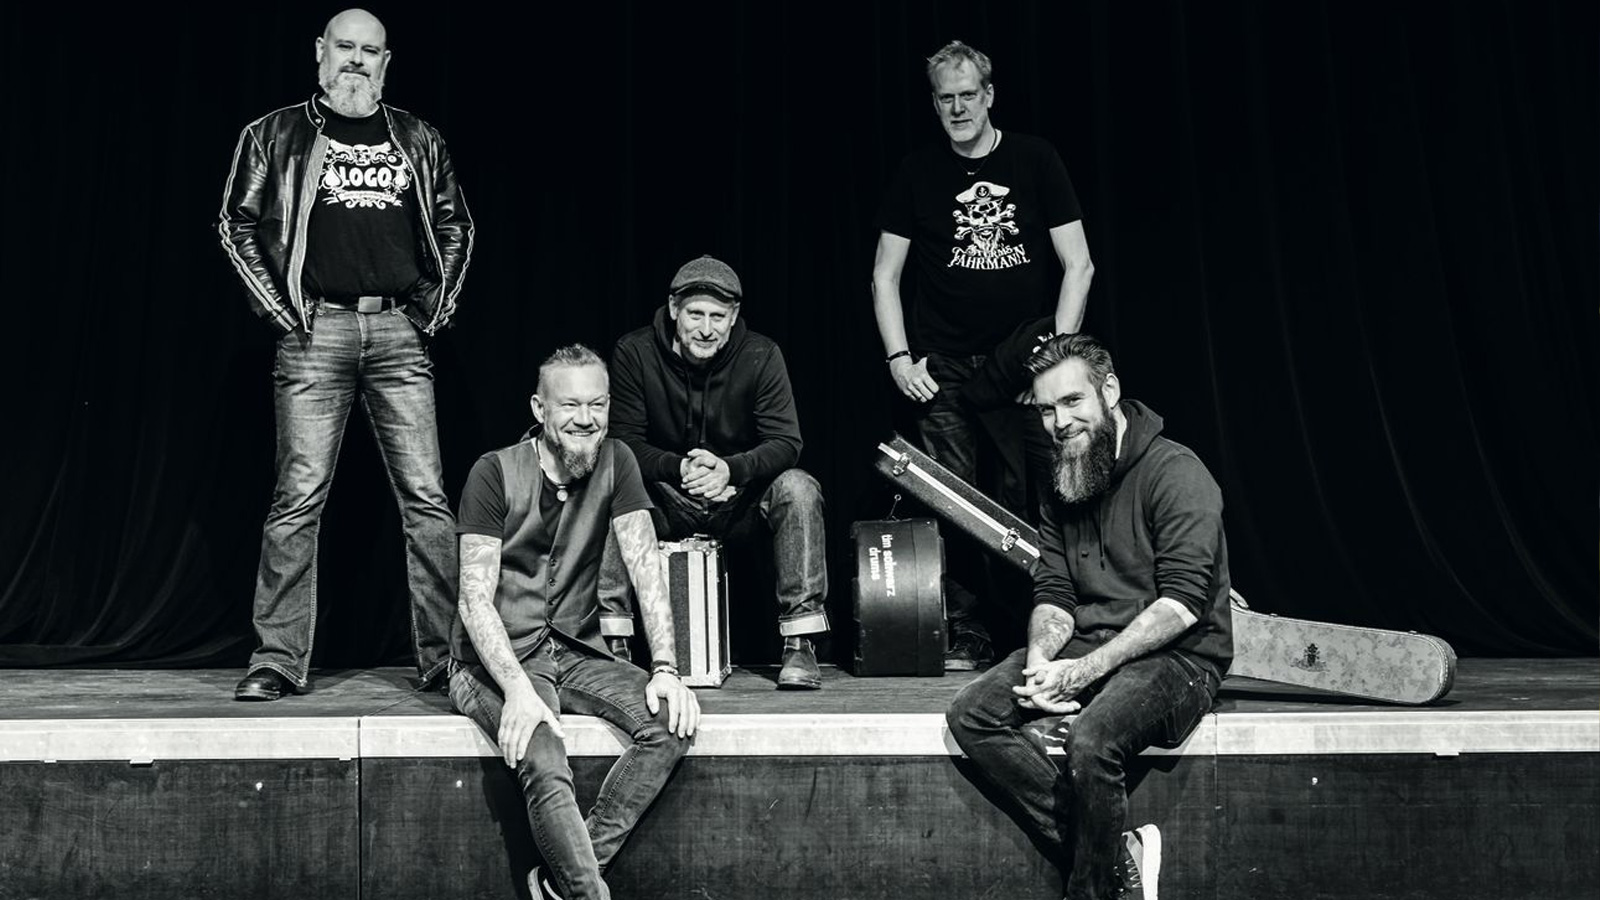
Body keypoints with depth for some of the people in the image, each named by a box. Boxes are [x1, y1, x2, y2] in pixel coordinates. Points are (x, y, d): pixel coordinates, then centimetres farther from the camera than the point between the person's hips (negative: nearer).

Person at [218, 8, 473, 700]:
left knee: (427, 499, -2)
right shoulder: (277, 135, 10)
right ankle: (278, 661, 3)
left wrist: (437, 308, 10)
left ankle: (446, 656, 5)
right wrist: (280, 310, -1)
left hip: (399, 332, 2)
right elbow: (236, 224, 9)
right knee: (298, 499, -4)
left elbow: (455, 228, 22)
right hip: (316, 331, -2)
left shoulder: (417, 141, 16)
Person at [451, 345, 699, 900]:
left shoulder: (615, 463, 1)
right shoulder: (495, 473, -9)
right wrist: (518, 690, -28)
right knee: (543, 765, -31)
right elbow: (475, 599, -14)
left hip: (577, 653, 4)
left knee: (672, 721, -21)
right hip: (496, 660, -4)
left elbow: (645, 568, -5)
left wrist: (665, 669, -19)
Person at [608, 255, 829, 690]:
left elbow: (786, 442, -14)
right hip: (665, 499, 0)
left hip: (741, 498, 0)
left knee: (798, 489, -29)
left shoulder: (761, 355, -10)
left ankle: (800, 640, -23)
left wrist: (730, 469, -34)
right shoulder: (634, 353, -9)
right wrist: (679, 469, -32)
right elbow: (626, 441, -12)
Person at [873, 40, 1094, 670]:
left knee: (1033, 502, -4)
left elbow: (1078, 266, 4)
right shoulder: (919, 173, 8)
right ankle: (964, 636, 4)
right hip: (944, 370, 1)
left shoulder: (1035, 161, 5)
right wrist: (899, 357, -2)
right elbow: (885, 274, 10)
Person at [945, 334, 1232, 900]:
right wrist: (1040, 663, -13)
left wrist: (1085, 670, -23)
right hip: (1085, 645, 8)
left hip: (1174, 656, -7)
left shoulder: (1175, 472, -11)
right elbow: (1053, 594, 9)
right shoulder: (1064, 488, 14)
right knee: (971, 714, -14)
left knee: (1091, 739, -35)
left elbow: (1182, 604, -19)